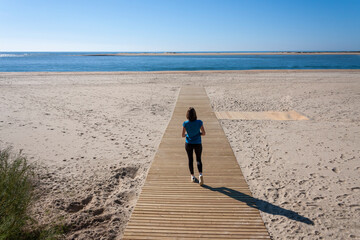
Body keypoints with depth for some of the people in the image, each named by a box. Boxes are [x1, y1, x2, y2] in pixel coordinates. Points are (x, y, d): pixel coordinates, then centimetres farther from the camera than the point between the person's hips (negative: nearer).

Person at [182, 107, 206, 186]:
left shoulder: (185, 123, -16)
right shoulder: (199, 122, -16)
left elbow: (183, 135, -9)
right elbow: (203, 133, -9)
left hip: (189, 144, 0)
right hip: (197, 144, 0)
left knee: (190, 159, 18)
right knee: (198, 159, 16)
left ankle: (192, 176, 27)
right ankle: (200, 174, -6)